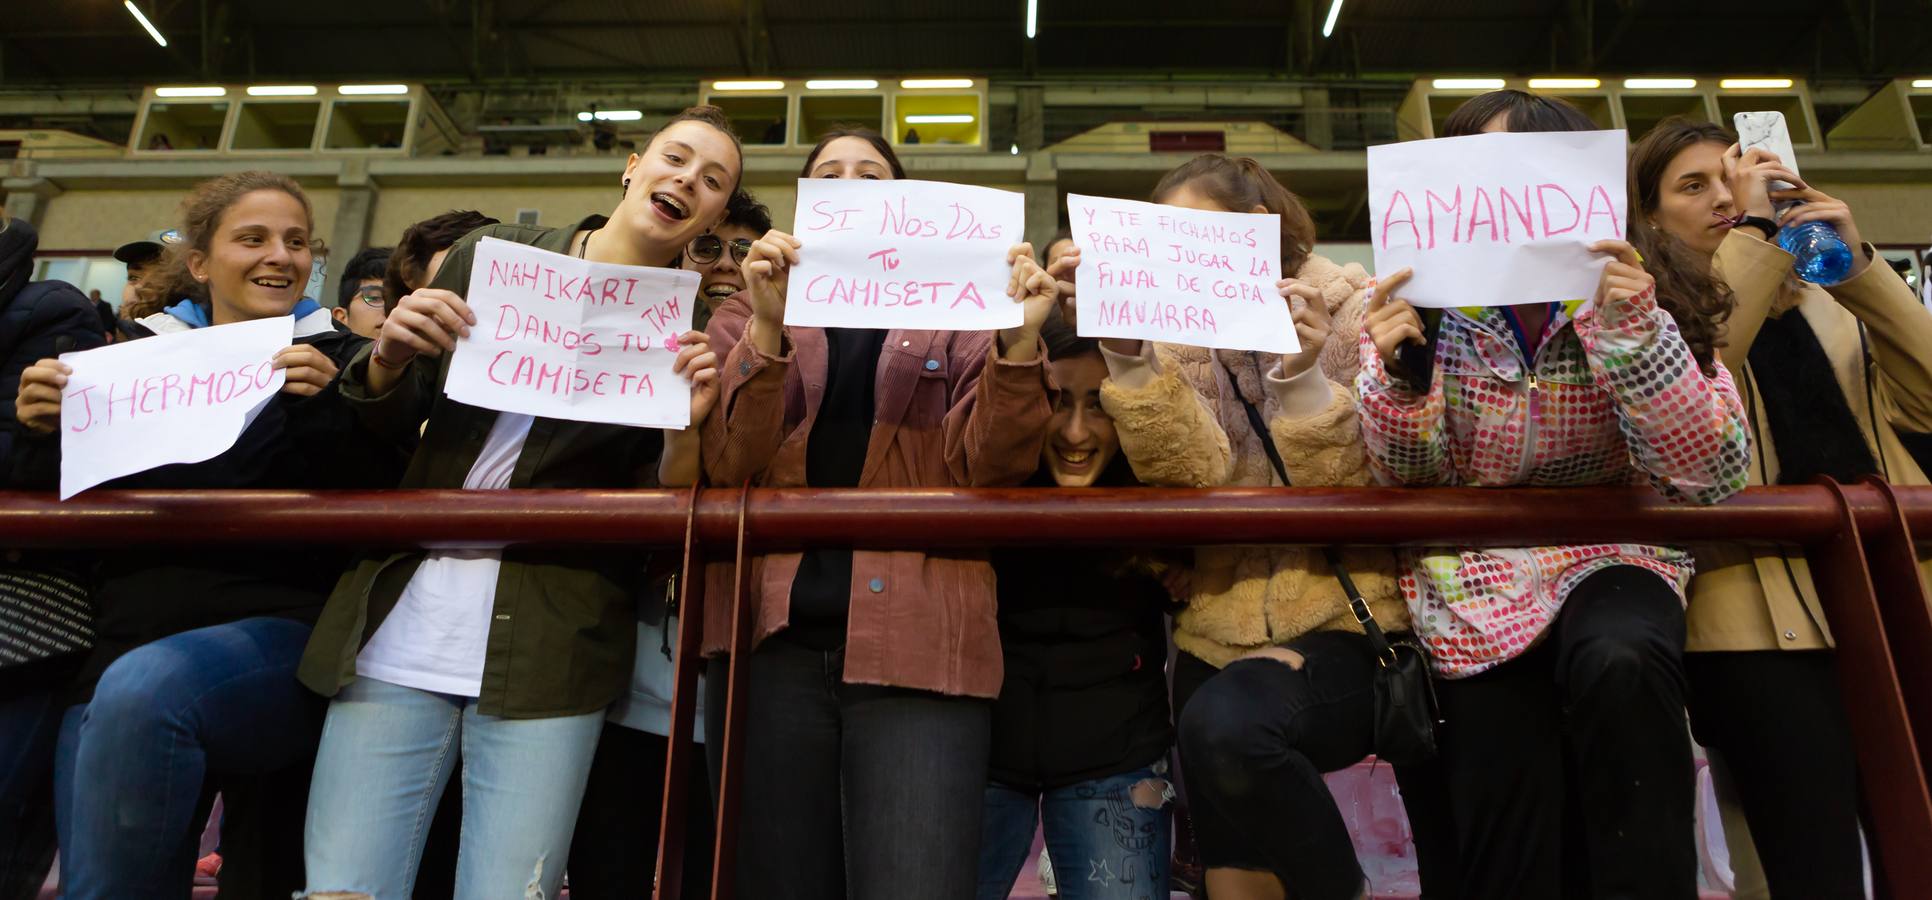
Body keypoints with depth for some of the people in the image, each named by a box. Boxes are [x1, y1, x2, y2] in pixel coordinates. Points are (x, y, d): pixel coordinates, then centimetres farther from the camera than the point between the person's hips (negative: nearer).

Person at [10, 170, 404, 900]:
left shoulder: (339, 363, 6)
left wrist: (327, 413, -20)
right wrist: (44, 434, -2)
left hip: (283, 635, -4)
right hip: (121, 650, 4)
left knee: (145, 689, -32)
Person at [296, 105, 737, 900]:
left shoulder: (690, 331, 3)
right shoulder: (493, 255, 7)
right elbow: (391, 422, 14)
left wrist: (686, 427, -18)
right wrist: (389, 358, -8)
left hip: (547, 653, -1)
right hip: (399, 625, 2)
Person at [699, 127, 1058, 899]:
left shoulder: (957, 320, 13)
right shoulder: (746, 316, 15)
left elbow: (986, 471, -1)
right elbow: (723, 468, -1)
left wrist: (1019, 343, -16)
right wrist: (768, 329, -15)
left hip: (917, 641, -1)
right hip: (772, 637, 2)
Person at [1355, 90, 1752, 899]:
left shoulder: (1636, 301, -8)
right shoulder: (1423, 305, -7)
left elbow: (1711, 478, -16)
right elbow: (1408, 480, -5)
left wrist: (1634, 333, -29)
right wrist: (1398, 372, -25)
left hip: (1611, 554, 0)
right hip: (1476, 569, 0)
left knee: (1620, 665, -34)